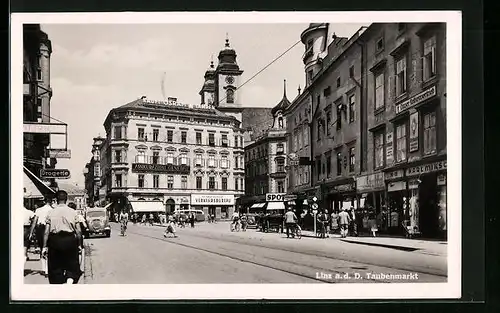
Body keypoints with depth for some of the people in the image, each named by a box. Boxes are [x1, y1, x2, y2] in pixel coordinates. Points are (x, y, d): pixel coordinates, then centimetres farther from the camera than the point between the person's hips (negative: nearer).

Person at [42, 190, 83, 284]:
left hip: (55, 241, 1)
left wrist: (45, 246, 3)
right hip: (70, 240, 0)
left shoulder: (51, 212, 1)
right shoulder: (73, 212, 0)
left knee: (55, 267, 13)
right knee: (72, 265, 10)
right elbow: (78, 231, -1)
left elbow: (46, 232, -2)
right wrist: (79, 244, 8)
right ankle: (70, 280, -16)